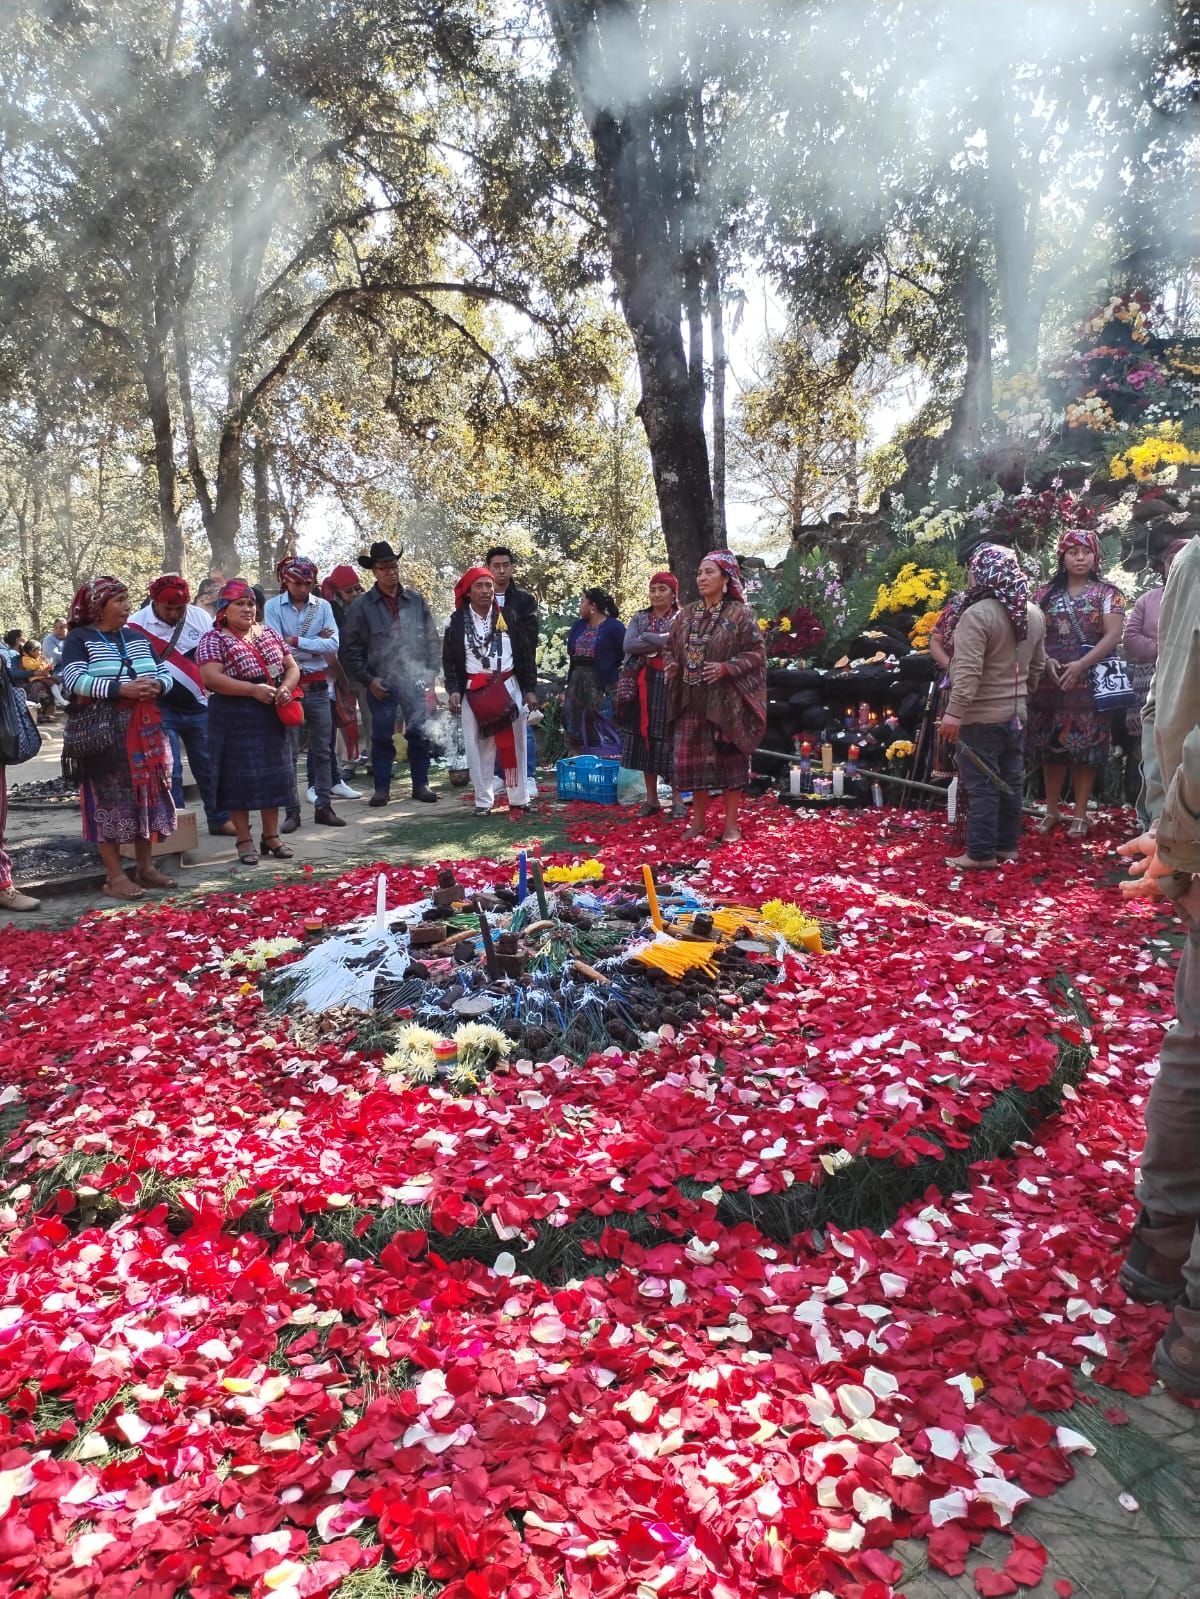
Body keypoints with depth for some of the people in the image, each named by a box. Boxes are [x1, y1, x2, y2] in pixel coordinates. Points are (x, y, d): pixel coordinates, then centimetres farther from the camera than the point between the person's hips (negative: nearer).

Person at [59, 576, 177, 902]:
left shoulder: (137, 637, 15)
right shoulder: (79, 638, -4)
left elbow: (164, 673, 14)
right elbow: (74, 680, -17)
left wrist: (155, 686, -10)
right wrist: (121, 689, -25)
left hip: (143, 730, 6)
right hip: (102, 733, -6)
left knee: (145, 794, 7)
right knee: (109, 799, -4)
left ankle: (145, 867, 17)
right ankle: (115, 875, 0)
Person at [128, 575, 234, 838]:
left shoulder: (201, 617, -1)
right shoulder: (137, 624, -9)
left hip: (200, 707, 3)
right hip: (162, 709, -3)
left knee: (209, 767, 9)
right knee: (168, 770, 0)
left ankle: (220, 819, 18)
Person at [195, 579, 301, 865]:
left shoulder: (269, 633, 12)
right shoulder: (213, 640, -6)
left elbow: (292, 667, 12)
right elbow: (212, 678, -18)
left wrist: (286, 688, -10)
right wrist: (254, 689, -25)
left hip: (271, 718, 5)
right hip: (235, 720, -5)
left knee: (273, 775, 8)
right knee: (239, 778, 0)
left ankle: (271, 836, 19)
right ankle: (244, 840, 9)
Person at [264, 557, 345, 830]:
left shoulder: (322, 606, 2)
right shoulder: (273, 607, -5)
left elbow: (333, 646, -8)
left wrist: (296, 641, -12)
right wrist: (316, 644, -9)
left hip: (318, 685, 3)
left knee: (322, 749, 8)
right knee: (288, 751, 2)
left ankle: (324, 806, 16)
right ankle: (292, 811, 7)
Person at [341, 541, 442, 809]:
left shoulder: (417, 601, 8)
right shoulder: (362, 606, 1)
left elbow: (432, 640, 11)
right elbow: (351, 649, 2)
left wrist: (430, 673, 3)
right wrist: (368, 680, -5)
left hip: (416, 681, 2)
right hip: (382, 684, -1)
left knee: (420, 734, 4)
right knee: (382, 737, 4)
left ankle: (420, 784, 17)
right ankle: (381, 788, 14)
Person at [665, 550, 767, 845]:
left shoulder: (738, 614, -4)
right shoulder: (686, 614, 10)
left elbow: (756, 652, -6)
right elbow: (671, 647, 18)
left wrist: (727, 668, -19)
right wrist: (672, 665, -3)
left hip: (726, 700, -5)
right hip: (690, 700, 5)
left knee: (729, 758, 2)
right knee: (691, 758, 7)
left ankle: (731, 823, 12)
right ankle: (698, 820, 20)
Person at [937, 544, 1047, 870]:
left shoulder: (977, 614, -18)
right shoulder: (1034, 614, 9)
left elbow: (967, 671, -25)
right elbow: (1037, 666, 18)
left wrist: (954, 712, -24)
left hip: (981, 716, -8)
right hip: (1016, 712, 8)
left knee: (981, 785, -3)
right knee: (1010, 781, 14)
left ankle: (981, 854, 1)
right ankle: (1007, 846, 23)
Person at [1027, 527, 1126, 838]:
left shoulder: (1107, 593, 2)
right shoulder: (1047, 593, 10)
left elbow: (1113, 636, -9)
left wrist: (1080, 665, -19)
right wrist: (1047, 661, -12)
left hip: (1089, 682, -2)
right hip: (1050, 682, 3)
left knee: (1085, 748, 0)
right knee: (1051, 746, 6)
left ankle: (1080, 813, 9)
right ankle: (1052, 810, 17)